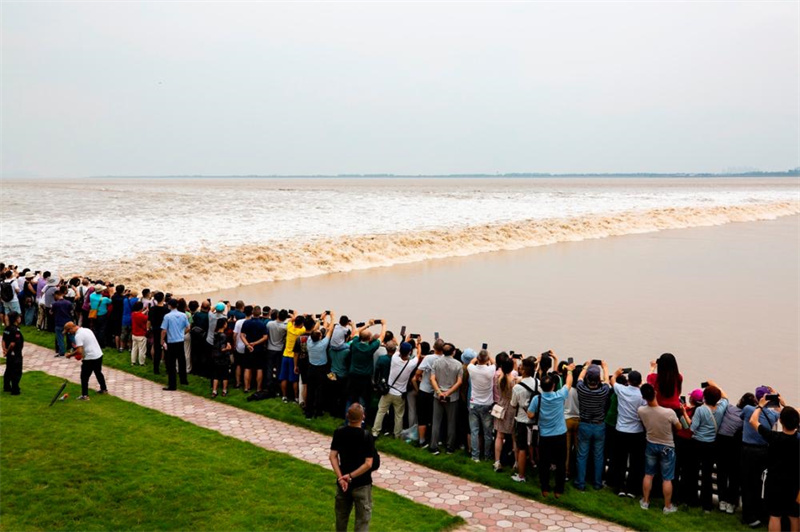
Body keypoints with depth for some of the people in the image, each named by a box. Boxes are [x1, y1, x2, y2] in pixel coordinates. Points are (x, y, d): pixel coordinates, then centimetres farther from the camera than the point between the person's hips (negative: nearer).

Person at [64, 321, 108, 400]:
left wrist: (70, 354, -7)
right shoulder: (87, 329, 9)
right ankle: (104, 389, 38)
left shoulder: (78, 335, -17)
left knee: (84, 376, 2)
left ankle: (85, 395, 4)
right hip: (99, 355, 9)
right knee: (98, 373, 25)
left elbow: (79, 351, -22)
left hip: (90, 358, -9)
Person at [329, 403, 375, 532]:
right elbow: (368, 464, -20)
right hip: (362, 484, -4)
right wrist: (351, 476, -14)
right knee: (363, 518, 6)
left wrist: (341, 477, -12)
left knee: (341, 514, 22)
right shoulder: (367, 437, -18)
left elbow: (333, 456, -8)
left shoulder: (339, 433, -6)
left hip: (342, 481, 4)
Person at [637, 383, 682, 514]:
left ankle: (645, 502, 28)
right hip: (667, 447, -3)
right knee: (667, 478, 9)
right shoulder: (669, 412, -30)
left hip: (651, 445, 3)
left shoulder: (641, 411, -20)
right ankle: (667, 506, 20)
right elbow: (679, 427, -10)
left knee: (648, 475, 18)